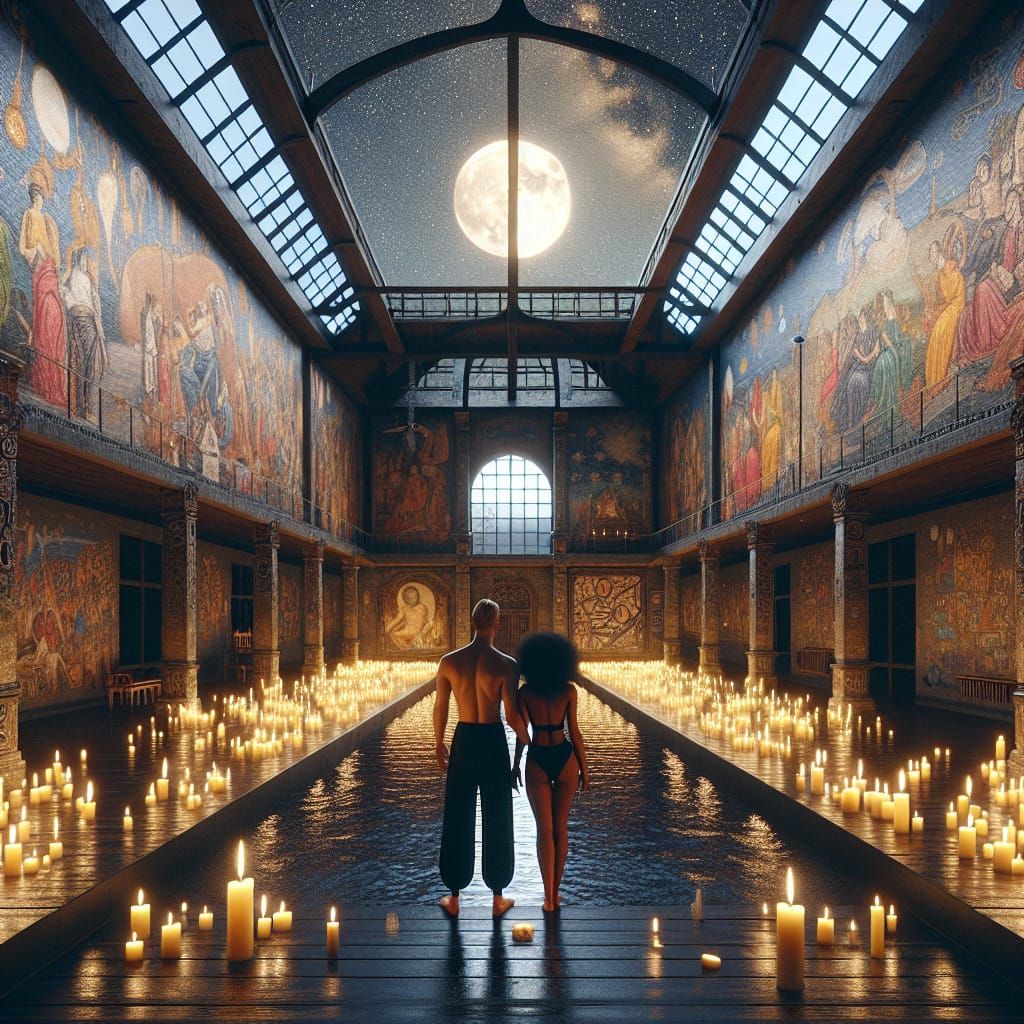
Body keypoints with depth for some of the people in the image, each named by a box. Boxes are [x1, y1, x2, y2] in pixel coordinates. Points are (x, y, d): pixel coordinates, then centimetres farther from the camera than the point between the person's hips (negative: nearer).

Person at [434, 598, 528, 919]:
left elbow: (439, 709, 1)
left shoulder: (449, 661, -5)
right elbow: (512, 715, -13)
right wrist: (530, 743, 4)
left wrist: (439, 745, 16)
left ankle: (454, 898, 20)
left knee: (458, 820, 12)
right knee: (496, 820, 10)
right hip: (493, 740, -2)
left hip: (463, 740, 2)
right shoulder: (505, 665, -13)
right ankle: (498, 898, 20)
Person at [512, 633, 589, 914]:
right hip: (565, 759, 1)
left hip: (537, 762, -1)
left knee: (544, 829, 7)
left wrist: (515, 766, 7)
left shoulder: (525, 691, -6)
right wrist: (584, 767, 4)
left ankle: (549, 898, 4)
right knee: (561, 827, 15)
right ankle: (555, 893, 19)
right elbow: (574, 732, -6)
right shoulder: (568, 690, -6)